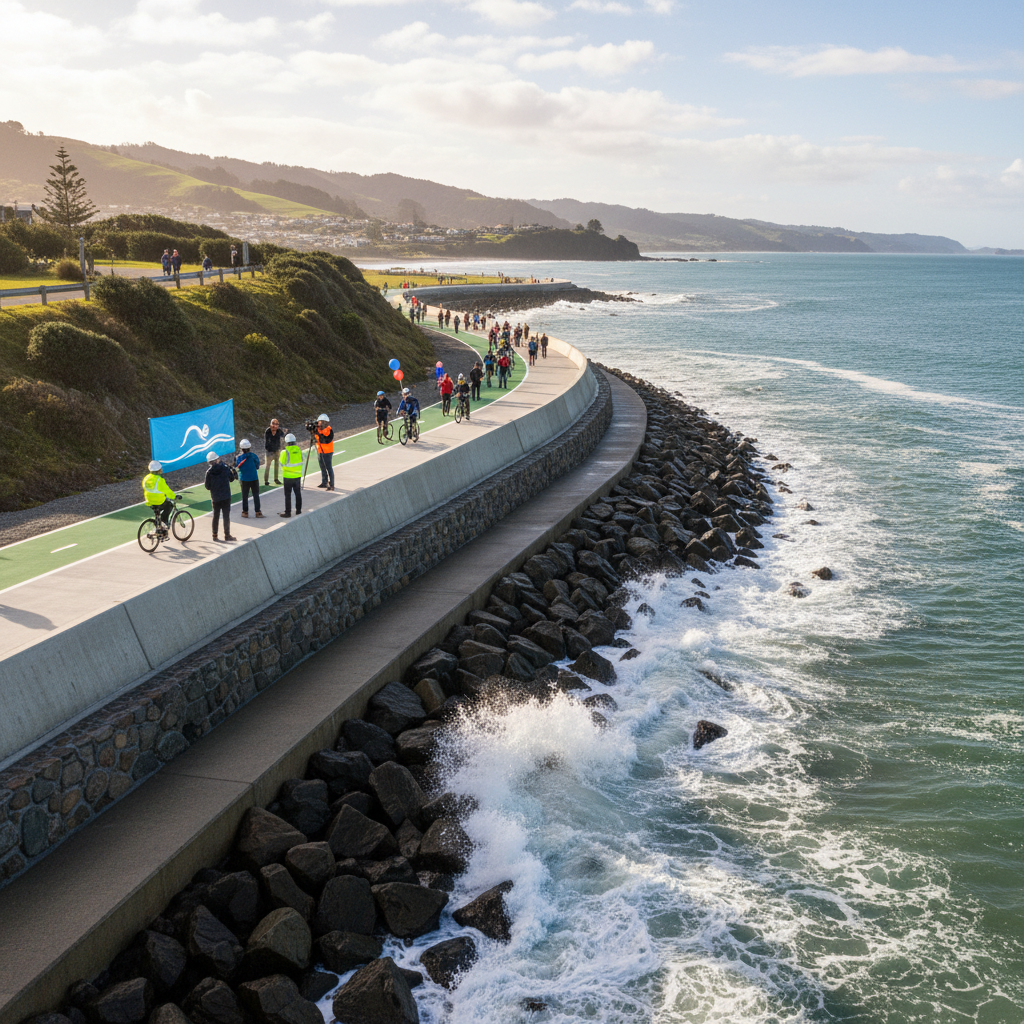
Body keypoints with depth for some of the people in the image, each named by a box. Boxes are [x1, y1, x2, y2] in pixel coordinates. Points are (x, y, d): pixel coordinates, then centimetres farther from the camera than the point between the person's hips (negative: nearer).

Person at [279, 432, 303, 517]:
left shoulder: (285, 452, -19)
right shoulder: (298, 450, -4)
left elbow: (282, 463, -10)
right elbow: (301, 461, 5)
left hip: (288, 476, -5)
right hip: (298, 475, 5)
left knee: (288, 495, 3)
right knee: (298, 493, 16)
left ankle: (287, 512, 7)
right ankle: (298, 510, 25)